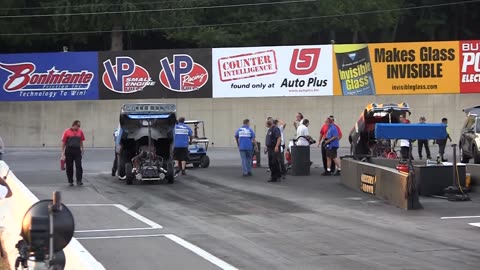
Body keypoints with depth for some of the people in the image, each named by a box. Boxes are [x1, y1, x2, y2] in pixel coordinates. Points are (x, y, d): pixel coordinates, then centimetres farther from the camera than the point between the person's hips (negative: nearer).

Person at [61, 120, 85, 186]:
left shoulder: (80, 132, 8)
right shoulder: (67, 132, -2)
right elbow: (63, 142, 0)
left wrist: (82, 150, 13)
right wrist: (62, 152, -3)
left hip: (77, 151, 2)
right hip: (69, 151, -2)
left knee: (78, 166, -7)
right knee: (69, 167, 4)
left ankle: (79, 181, -6)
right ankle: (70, 181, 13)